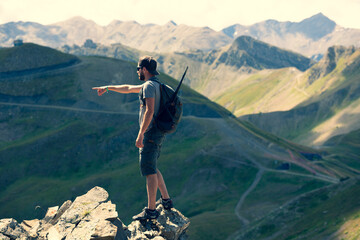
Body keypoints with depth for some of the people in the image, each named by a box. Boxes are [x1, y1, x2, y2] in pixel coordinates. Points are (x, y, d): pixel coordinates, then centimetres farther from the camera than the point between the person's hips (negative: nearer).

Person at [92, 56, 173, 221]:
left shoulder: (149, 86, -13)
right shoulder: (154, 85, 19)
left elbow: (149, 111, -24)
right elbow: (128, 88, 30)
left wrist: (140, 134, -25)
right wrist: (107, 88, 36)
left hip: (150, 133, -10)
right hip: (158, 134, 10)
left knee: (149, 171, -6)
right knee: (152, 169, 19)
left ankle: (151, 210, -3)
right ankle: (166, 200, 25)